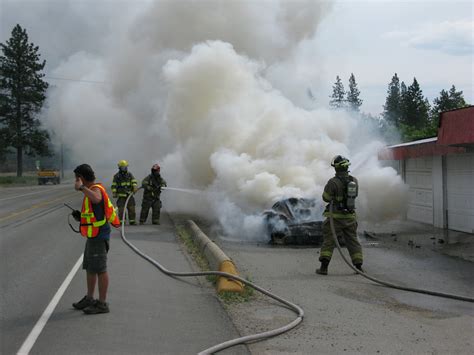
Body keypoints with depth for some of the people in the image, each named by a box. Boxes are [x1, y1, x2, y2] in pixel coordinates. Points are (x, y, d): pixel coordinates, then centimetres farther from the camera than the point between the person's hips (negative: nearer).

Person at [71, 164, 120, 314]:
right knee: (89, 268, 17)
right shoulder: (93, 191, 16)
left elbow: (97, 199, -42)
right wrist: (81, 216, 12)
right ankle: (89, 299, 28)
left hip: (98, 237, -10)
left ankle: (102, 304, 2)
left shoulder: (96, 189, -16)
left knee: (99, 269, -4)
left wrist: (81, 187, -36)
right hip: (94, 236, 10)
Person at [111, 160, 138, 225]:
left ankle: (132, 221, 6)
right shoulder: (116, 176, 2)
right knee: (121, 209, -5)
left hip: (129, 195, 2)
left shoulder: (130, 174, 8)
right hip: (121, 196, -2)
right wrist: (114, 193, -7)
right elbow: (114, 186, 1)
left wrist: (135, 187, -18)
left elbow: (134, 182, 1)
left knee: (131, 209, 0)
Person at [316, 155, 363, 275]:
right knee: (353, 241, 13)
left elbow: (326, 198, -8)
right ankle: (359, 267, 12)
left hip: (336, 217, -4)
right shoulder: (354, 181, 1)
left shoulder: (333, 182, -17)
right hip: (350, 216, 4)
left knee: (328, 241, 3)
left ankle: (324, 267, -2)